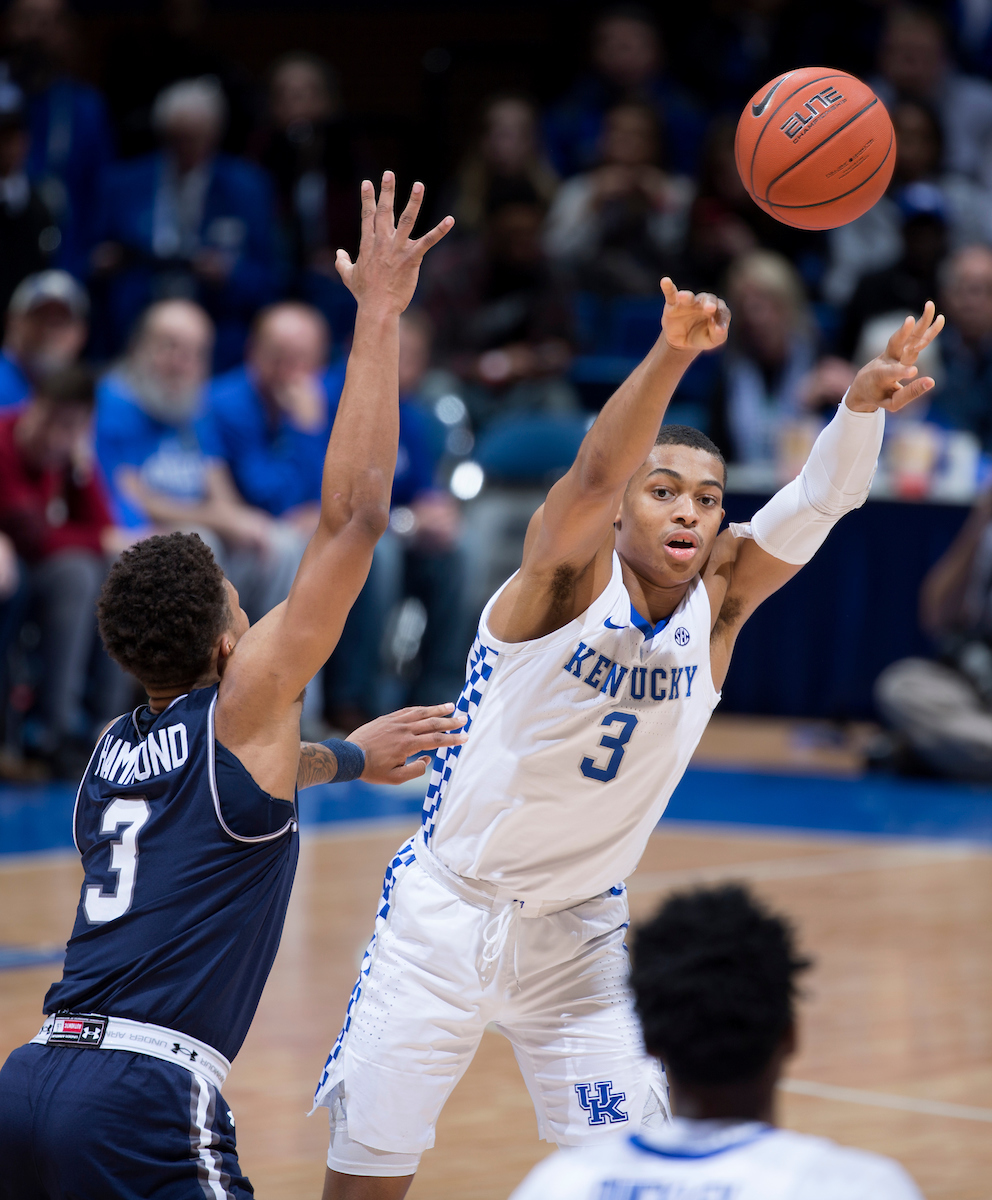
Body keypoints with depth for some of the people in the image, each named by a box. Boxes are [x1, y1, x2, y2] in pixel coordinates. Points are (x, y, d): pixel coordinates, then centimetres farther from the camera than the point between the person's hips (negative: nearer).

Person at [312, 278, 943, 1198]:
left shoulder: (720, 600, -5)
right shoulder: (570, 571, -16)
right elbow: (595, 472, -37)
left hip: (579, 930, 4)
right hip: (447, 908, -4)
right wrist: (670, 356, -55)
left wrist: (863, 402, -41)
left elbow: (823, 497, -21)